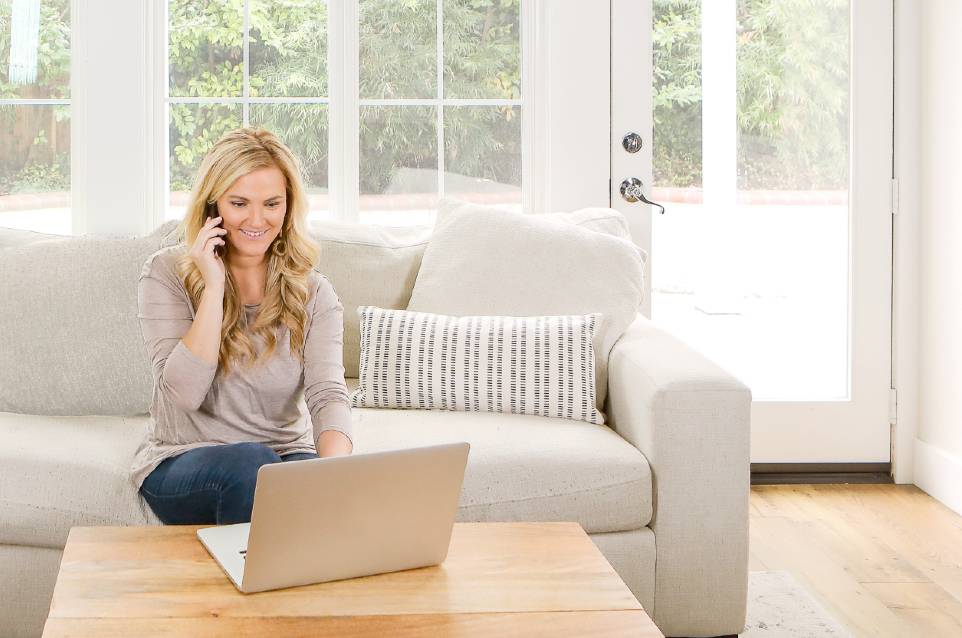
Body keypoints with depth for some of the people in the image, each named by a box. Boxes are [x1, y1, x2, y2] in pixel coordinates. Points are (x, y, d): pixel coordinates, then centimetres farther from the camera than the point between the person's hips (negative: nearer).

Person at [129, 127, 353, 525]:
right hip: (181, 465, -1)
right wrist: (214, 286, -19)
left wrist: (335, 467, -36)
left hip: (287, 455, 2)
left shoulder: (313, 294, 3)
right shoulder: (166, 274, -4)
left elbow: (327, 394, -14)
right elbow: (184, 394, -16)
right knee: (252, 464, -35)